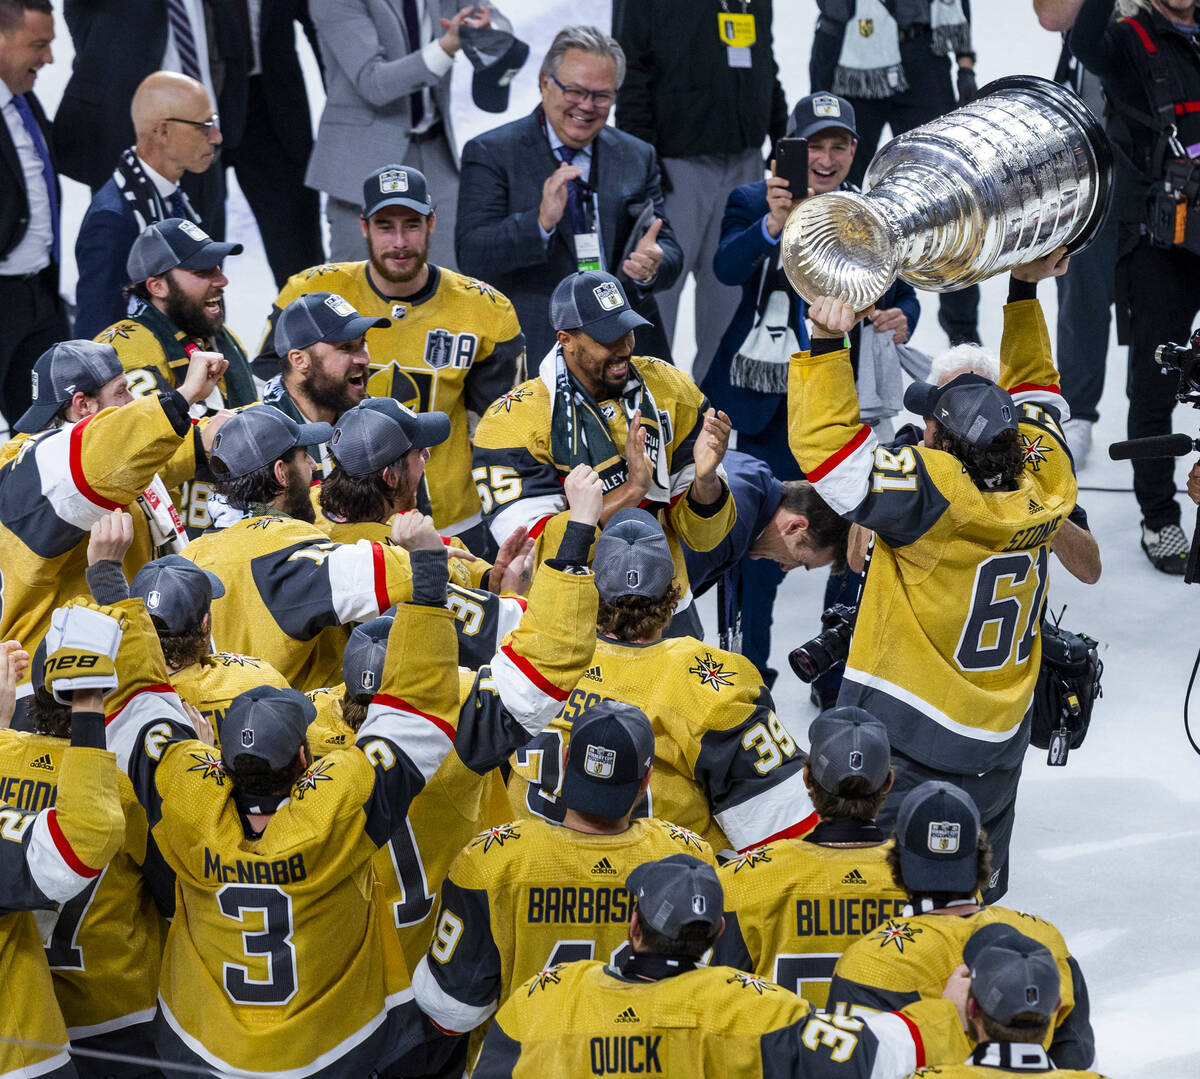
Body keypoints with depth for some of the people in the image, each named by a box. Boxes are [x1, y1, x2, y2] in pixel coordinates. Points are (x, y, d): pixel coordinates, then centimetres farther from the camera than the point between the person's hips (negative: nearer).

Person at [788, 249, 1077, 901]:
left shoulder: (934, 493, -26)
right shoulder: (1044, 480, -6)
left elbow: (826, 443, -28)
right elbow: (1031, 387, 13)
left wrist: (826, 344, -28)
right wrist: (1023, 293, 17)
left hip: (906, 738, -7)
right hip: (1000, 737, 7)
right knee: (977, 894, 23)